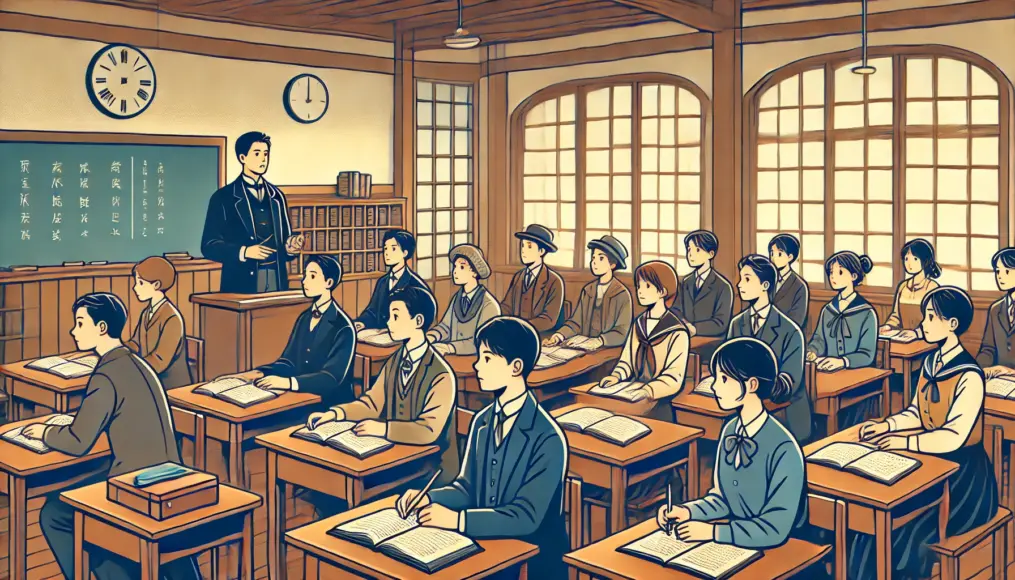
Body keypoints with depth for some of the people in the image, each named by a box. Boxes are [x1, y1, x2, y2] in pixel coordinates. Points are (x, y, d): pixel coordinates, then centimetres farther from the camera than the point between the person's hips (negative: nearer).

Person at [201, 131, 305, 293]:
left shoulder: (277, 195, 14)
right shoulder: (223, 197, 1)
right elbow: (209, 245, -4)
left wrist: (290, 247, -5)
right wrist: (244, 252, -18)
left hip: (277, 280, 4)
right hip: (241, 283, -4)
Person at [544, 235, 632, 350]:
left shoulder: (622, 295, -4)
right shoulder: (587, 290, 12)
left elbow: (622, 332, -10)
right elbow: (576, 322, 8)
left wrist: (600, 341, -28)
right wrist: (559, 335, -11)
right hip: (584, 346, 5)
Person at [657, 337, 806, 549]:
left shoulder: (783, 449, -23)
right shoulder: (731, 430, 0)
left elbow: (776, 529, -20)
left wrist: (712, 531, -19)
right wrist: (688, 511, -5)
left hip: (775, 552, -6)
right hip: (737, 540, 6)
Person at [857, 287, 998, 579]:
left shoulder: (969, 376, -22)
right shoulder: (931, 362, 4)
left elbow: (953, 437, -25)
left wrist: (905, 442, -23)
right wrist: (886, 425, -5)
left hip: (962, 473, -7)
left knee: (904, 532, -16)